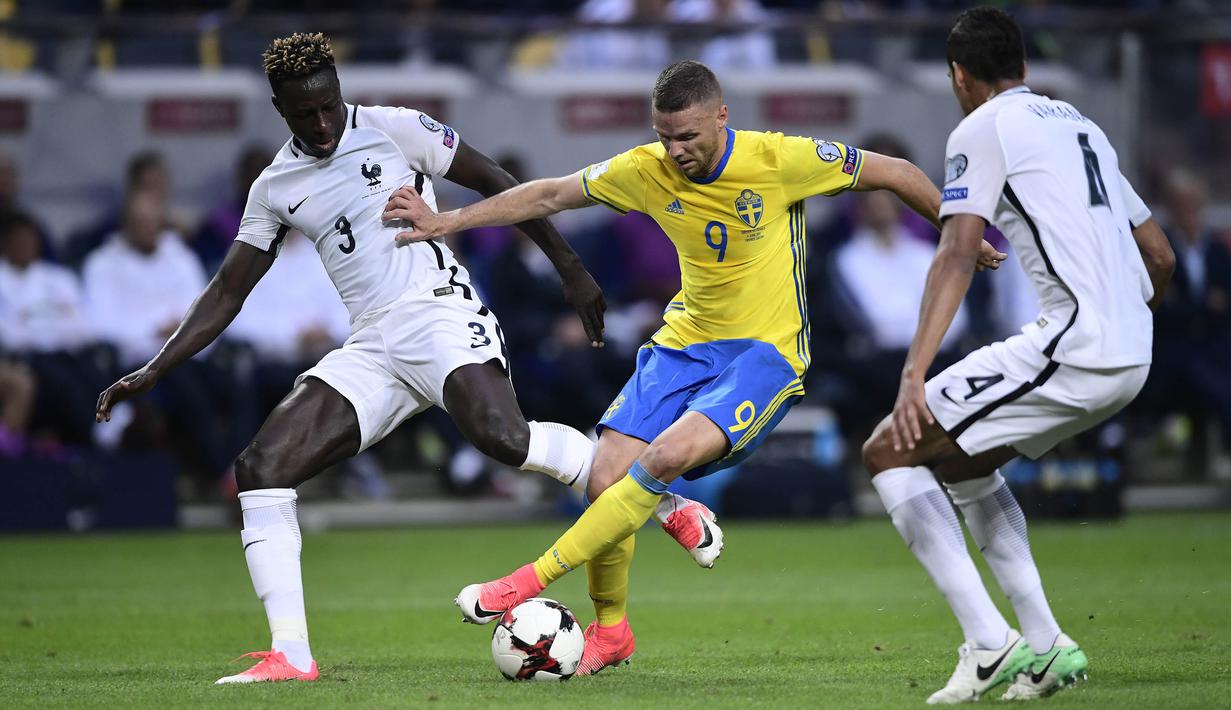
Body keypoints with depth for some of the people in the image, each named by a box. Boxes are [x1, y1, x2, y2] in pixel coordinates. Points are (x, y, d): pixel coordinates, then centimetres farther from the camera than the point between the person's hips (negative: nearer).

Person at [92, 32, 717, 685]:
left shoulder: (394, 130, 1)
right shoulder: (275, 189, 14)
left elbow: (499, 186, 7)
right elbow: (227, 292, 18)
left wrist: (571, 270, 5)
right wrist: (152, 373, 10)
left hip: (440, 314, -5)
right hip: (372, 350, 5)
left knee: (500, 436, -35)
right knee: (260, 468, -12)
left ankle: (664, 504, -18)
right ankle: (290, 655, -13)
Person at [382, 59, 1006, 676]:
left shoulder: (779, 160, -16)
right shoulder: (647, 171, -4)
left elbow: (895, 174, -5)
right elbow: (549, 196, 7)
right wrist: (443, 223, 5)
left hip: (767, 350, -5)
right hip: (685, 342, 5)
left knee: (667, 456, -29)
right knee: (606, 480, -11)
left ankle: (531, 581, -22)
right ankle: (609, 630, 13)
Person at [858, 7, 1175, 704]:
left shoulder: (982, 130, -1)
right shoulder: (1082, 126, 23)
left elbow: (957, 254, -14)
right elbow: (1160, 255, 24)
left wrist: (914, 375, -21)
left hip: (1070, 345, -8)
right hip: (1131, 359, 8)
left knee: (890, 451, -2)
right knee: (958, 457, 26)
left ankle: (989, 644, -10)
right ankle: (1045, 646, 19)